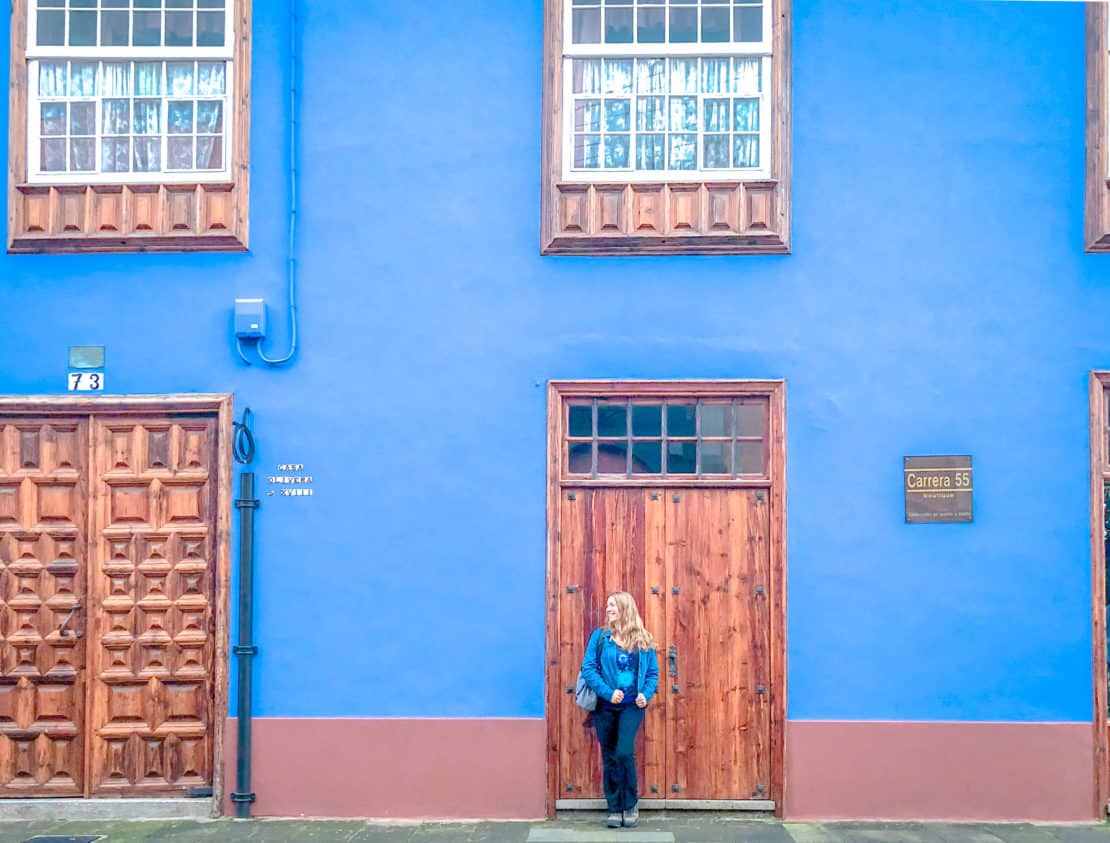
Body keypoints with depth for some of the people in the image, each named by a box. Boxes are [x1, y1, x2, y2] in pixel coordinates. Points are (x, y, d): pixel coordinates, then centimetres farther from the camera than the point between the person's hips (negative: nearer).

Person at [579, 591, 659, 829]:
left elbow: (653, 673, 7)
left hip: (631, 707, -1)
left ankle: (631, 802, 7)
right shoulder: (599, 636, 0)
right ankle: (615, 809, 17)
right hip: (605, 707, 1)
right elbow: (588, 669, -7)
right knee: (609, 758, 6)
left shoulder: (643, 640, 4)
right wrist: (608, 693, -18)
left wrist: (646, 694, -12)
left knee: (624, 753, -15)